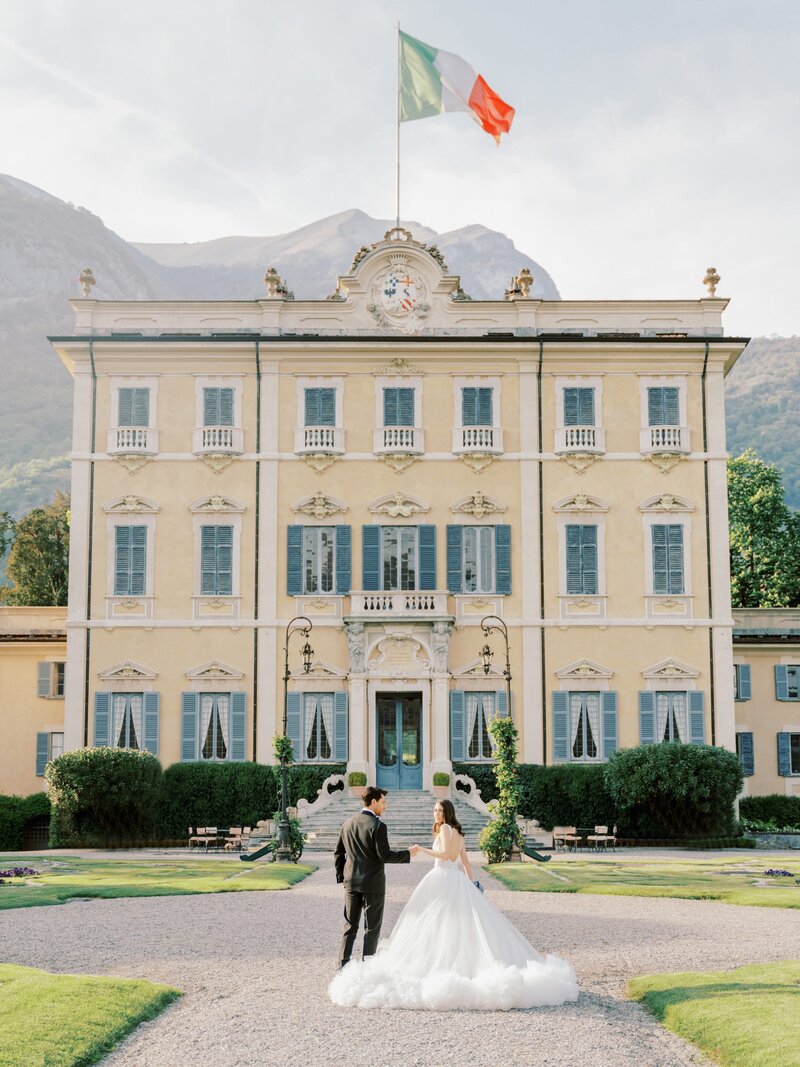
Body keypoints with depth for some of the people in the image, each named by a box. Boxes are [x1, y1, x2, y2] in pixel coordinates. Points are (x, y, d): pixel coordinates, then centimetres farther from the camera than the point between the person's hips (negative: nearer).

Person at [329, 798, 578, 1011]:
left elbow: (445, 855, -19)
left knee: (437, 925, -7)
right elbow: (465, 862, 21)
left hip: (443, 880, -9)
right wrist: (470, 886, 23)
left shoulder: (445, 829, -7)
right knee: (465, 925, 4)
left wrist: (422, 850, -12)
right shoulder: (458, 833, 18)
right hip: (459, 881, 9)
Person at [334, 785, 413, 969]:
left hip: (351, 882, 6)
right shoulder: (378, 826, -15)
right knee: (372, 928, 6)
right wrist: (408, 853, -6)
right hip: (372, 884, -6)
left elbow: (338, 852, 10)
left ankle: (343, 963, 7)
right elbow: (385, 856, -18)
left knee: (350, 926, 12)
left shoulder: (349, 823, 6)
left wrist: (341, 875, 17)